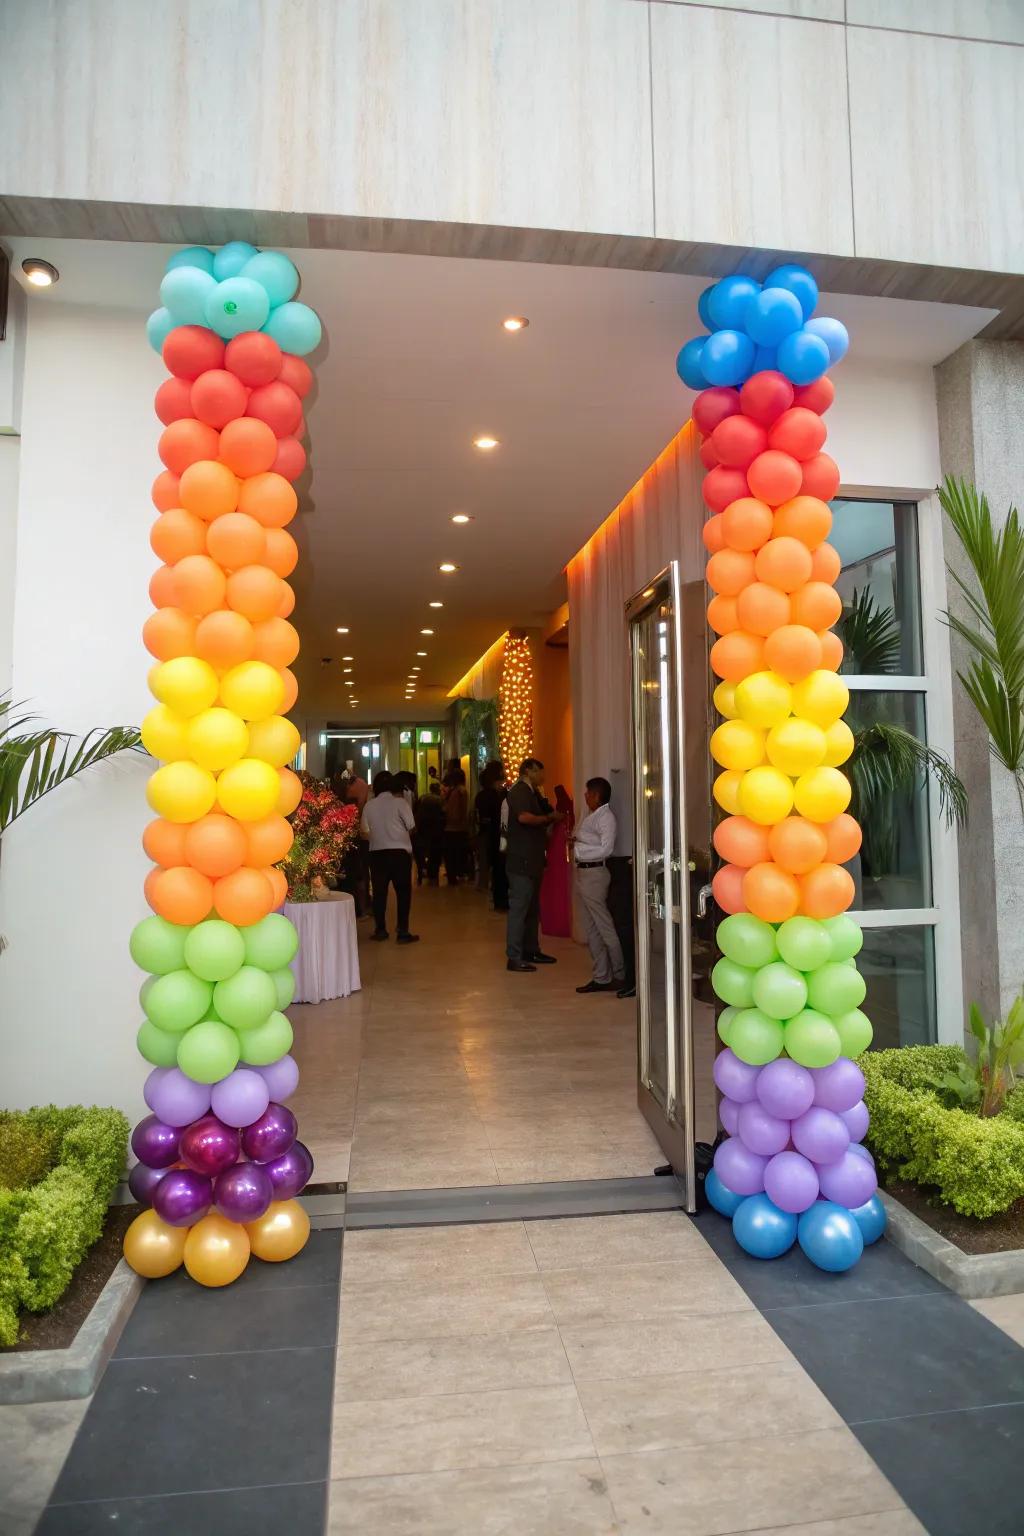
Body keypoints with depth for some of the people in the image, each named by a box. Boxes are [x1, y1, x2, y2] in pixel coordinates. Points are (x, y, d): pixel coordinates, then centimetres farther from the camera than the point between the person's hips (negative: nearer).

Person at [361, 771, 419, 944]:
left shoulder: (369, 805, 3)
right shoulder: (399, 802, -5)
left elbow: (365, 829, 5)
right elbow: (411, 826, -8)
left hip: (377, 853, 3)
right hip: (400, 851, -3)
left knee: (379, 892, 10)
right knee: (403, 892, 4)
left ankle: (380, 930, 15)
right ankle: (403, 932, 2)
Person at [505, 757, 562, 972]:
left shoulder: (532, 793, 20)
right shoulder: (520, 791, -12)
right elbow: (523, 817, -29)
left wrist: (553, 817, 10)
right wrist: (549, 817, -17)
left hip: (532, 859, 10)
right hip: (521, 860, -10)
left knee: (532, 908, 16)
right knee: (519, 908, -7)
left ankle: (531, 951, 25)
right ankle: (514, 958, -4)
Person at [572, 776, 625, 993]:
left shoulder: (606, 817, -13)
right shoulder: (592, 816, 16)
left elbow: (605, 849, -21)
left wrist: (578, 848, -17)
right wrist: (575, 841, 2)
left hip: (595, 873, -10)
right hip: (583, 873, 10)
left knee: (605, 928, -2)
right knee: (592, 930, 12)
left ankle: (619, 976, 9)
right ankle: (601, 977, 19)